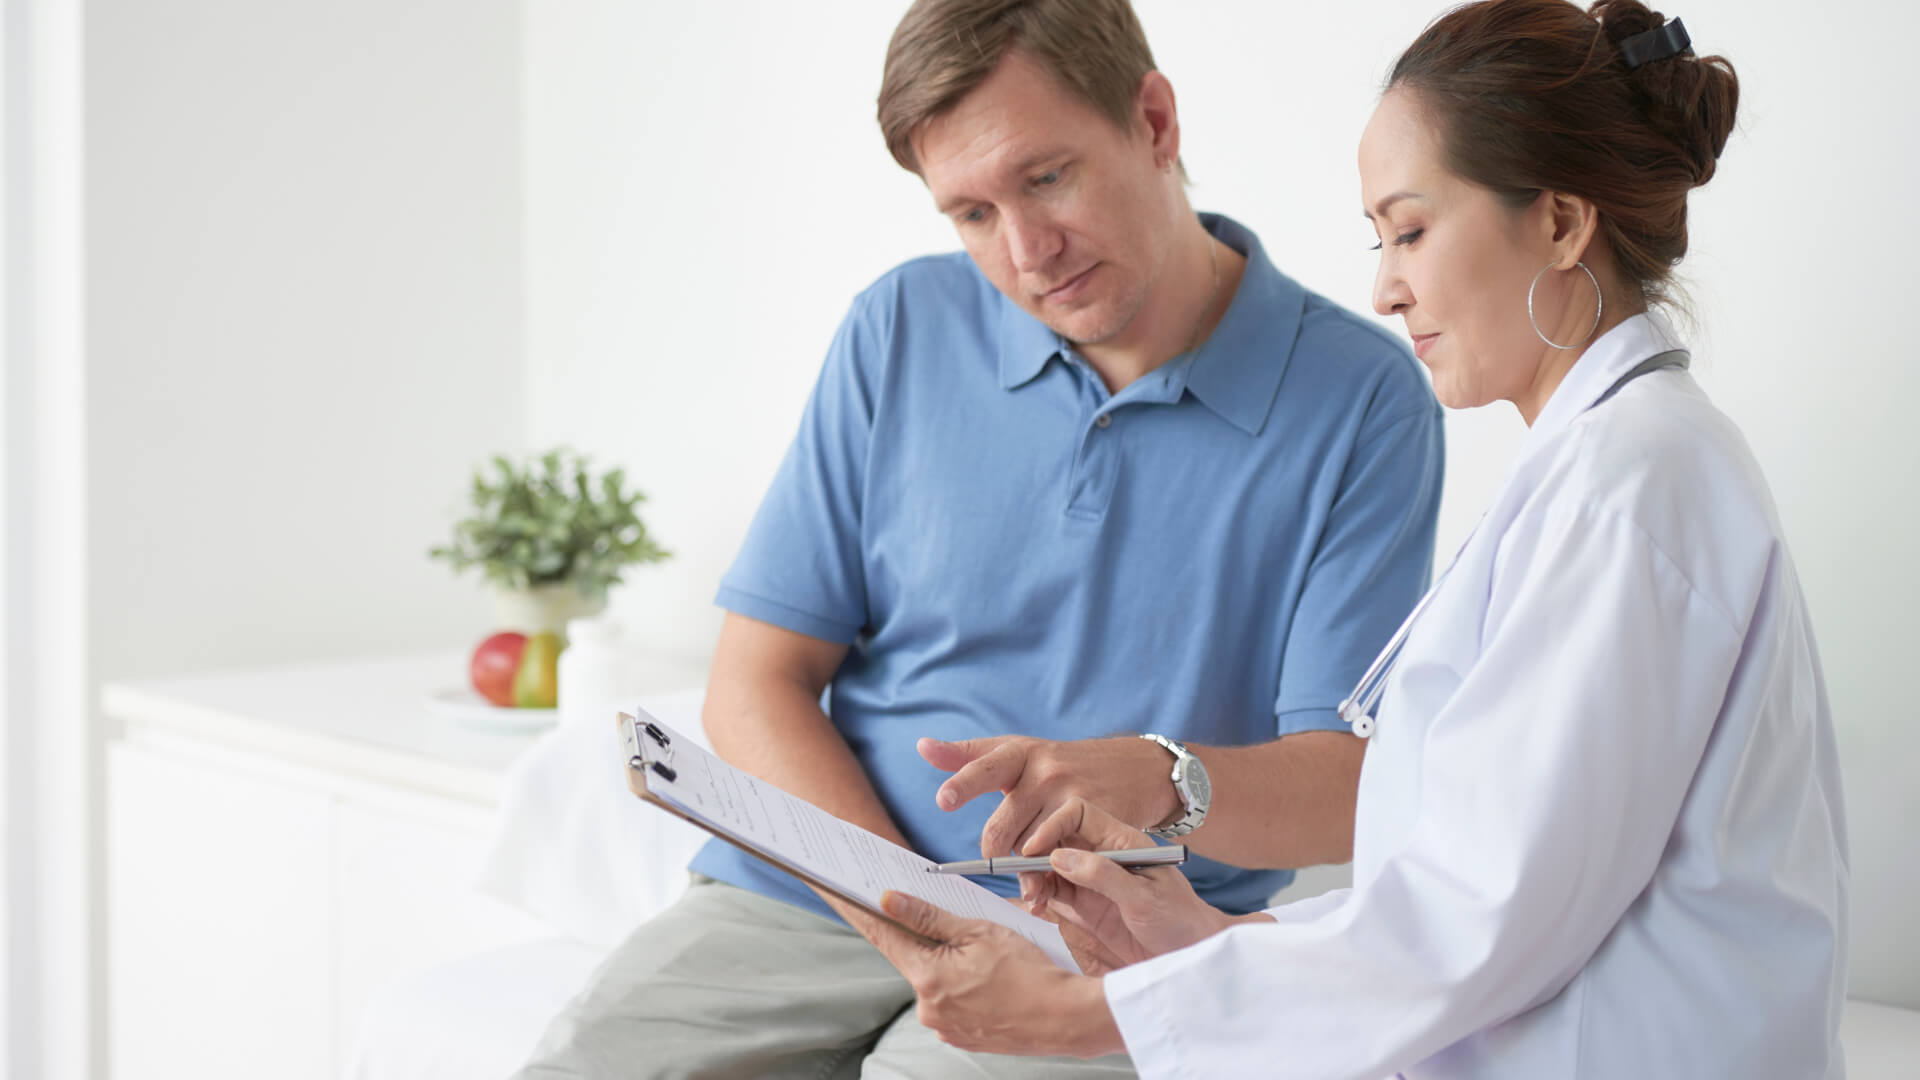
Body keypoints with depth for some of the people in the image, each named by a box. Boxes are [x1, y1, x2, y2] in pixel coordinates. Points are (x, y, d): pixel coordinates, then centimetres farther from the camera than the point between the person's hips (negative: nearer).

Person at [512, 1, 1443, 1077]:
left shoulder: (1360, 400, -3)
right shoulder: (903, 330, 6)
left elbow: (1352, 788, -8)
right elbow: (756, 686, 4)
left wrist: (1157, 780, -30)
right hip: (809, 898, 4)